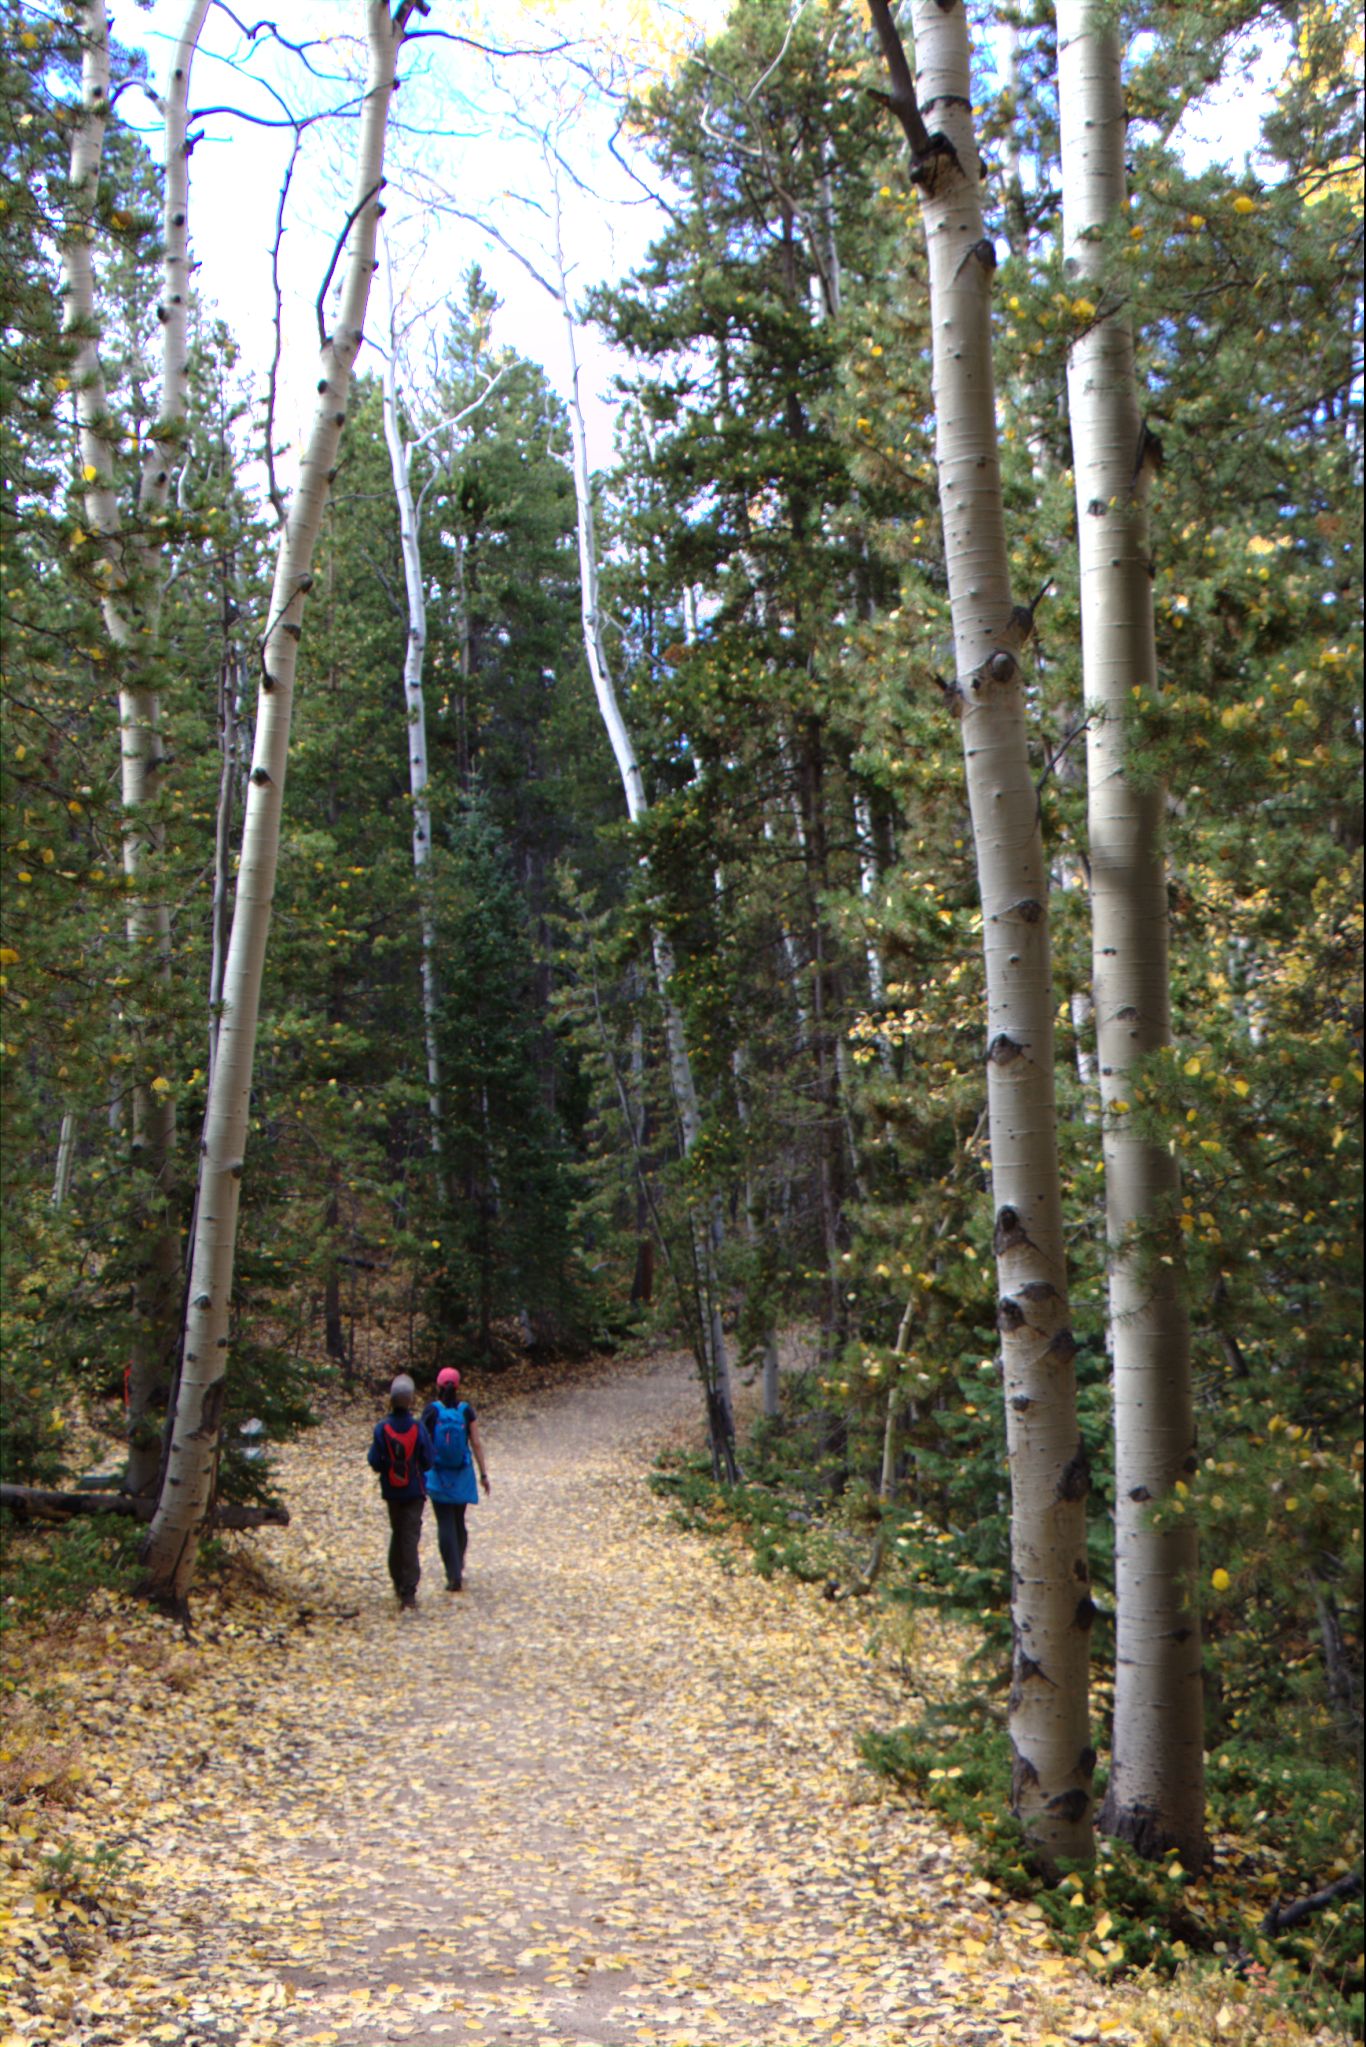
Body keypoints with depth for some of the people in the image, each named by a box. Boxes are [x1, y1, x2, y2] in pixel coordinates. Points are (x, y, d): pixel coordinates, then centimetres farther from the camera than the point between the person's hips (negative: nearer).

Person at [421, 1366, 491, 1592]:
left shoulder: (431, 1410, -8)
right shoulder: (466, 1410, -3)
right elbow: (476, 1443, -3)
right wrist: (483, 1473, 3)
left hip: (437, 1474, -2)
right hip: (462, 1475, 2)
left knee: (446, 1525, 0)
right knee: (459, 1522, 18)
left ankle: (454, 1576, -6)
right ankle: (459, 1568, 31)